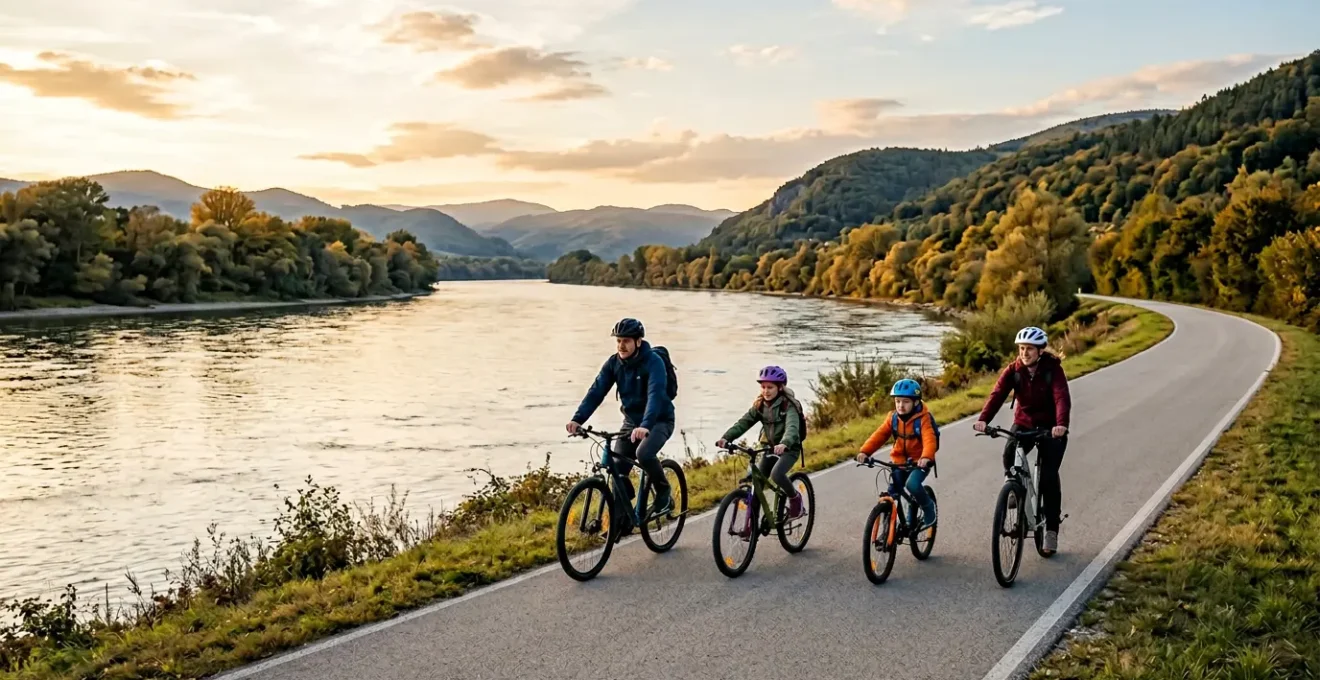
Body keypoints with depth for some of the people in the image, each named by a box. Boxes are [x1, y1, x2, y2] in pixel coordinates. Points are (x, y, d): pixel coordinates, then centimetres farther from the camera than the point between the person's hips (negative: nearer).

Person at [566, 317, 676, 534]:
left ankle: (664, 493, -6)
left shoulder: (653, 362, -22)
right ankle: (623, 520, 12)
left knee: (644, 454, -32)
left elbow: (655, 395, -36)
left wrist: (645, 426, -52)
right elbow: (596, 392, -13)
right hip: (631, 421, 6)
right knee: (618, 470, -3)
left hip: (659, 421, -6)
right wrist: (577, 419, -28)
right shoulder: (613, 363, -6)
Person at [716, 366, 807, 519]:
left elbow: (792, 427, -34)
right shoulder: (759, 405, -1)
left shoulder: (788, 405, -17)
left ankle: (795, 497, -1)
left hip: (789, 449, -5)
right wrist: (726, 437, -29)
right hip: (769, 447, 5)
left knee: (777, 474, -29)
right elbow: (744, 422, -11)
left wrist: (784, 444, -55)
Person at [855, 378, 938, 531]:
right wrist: (865, 451, -27)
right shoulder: (893, 417, -3)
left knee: (912, 484, -28)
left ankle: (928, 507, 2)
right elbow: (879, 435, -11)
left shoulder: (923, 418, -17)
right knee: (891, 495, -3)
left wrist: (926, 457, -53)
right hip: (899, 461, 5)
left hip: (919, 462, -5)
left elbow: (929, 440, -32)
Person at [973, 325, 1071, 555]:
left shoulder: (1053, 370, -17)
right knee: (1009, 453, -28)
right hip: (1023, 423, 2)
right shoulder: (1013, 370, -9)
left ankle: (1051, 530, 2)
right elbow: (997, 394, -23)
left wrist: (1061, 424, -50)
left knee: (1049, 476, -10)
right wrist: (983, 419, -40)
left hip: (1051, 427, -2)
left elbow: (1062, 398, -31)